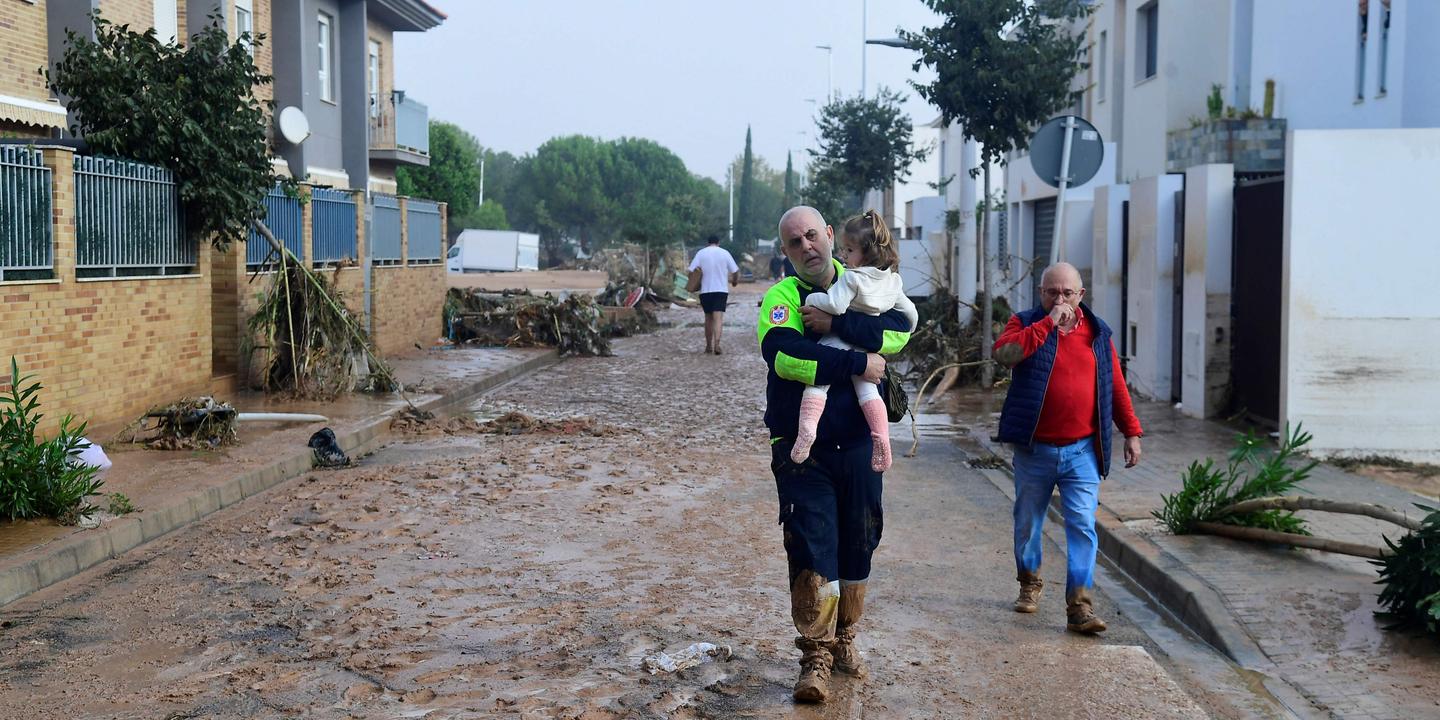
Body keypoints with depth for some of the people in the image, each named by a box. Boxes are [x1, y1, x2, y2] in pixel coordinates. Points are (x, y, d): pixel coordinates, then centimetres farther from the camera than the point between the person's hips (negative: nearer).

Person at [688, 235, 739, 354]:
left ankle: (708, 346, 18)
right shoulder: (724, 253, 2)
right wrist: (735, 281, 24)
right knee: (718, 318, -8)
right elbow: (735, 271, 4)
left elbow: (691, 270, -7)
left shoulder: (701, 253, 2)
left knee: (708, 318, 14)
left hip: (705, 290, 1)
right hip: (721, 290, -1)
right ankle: (716, 344, -25)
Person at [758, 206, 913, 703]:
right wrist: (859, 364, -22)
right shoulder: (781, 297, -6)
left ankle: (844, 640, 32)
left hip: (858, 446, 4)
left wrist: (836, 324, -24)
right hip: (801, 450, -3)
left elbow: (899, 331, -15)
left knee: (858, 547, 13)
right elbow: (785, 355, -26)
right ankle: (815, 657, 6)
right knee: (811, 549, -6)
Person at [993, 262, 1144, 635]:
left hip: (1082, 451, 1)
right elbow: (1004, 353, -23)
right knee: (1028, 522, 13)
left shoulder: (1097, 332, 8)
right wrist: (1049, 322, -21)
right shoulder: (1026, 324, 0)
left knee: (1082, 525, -8)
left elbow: (1116, 386, 12)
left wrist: (1131, 432, 10)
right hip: (1033, 449, 0)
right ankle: (1029, 583, 35)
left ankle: (1080, 606, -7)